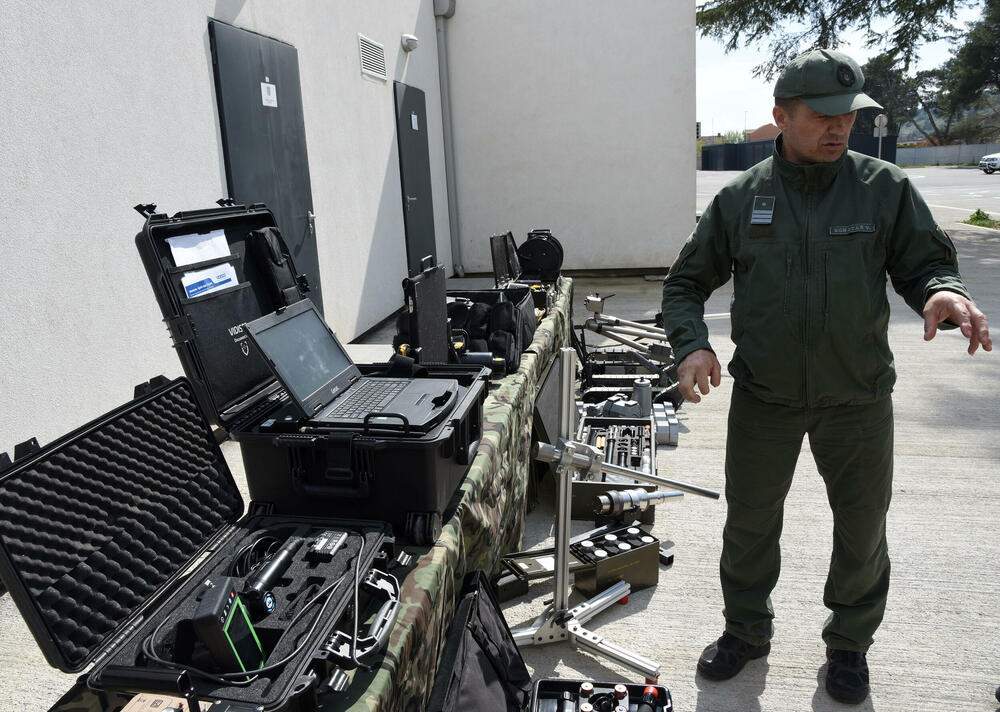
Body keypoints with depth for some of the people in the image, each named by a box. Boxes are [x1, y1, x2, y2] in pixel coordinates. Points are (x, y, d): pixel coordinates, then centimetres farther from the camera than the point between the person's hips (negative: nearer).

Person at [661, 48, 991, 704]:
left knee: (863, 528, 14)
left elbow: (926, 262, 3)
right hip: (763, 397, 0)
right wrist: (692, 343, -13)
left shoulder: (885, 188, -2)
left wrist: (943, 291, -22)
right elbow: (687, 281, 4)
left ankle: (850, 642, 39)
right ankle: (747, 630, 38)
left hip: (859, 398, 0)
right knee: (749, 522, 14)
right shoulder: (741, 197, -1)